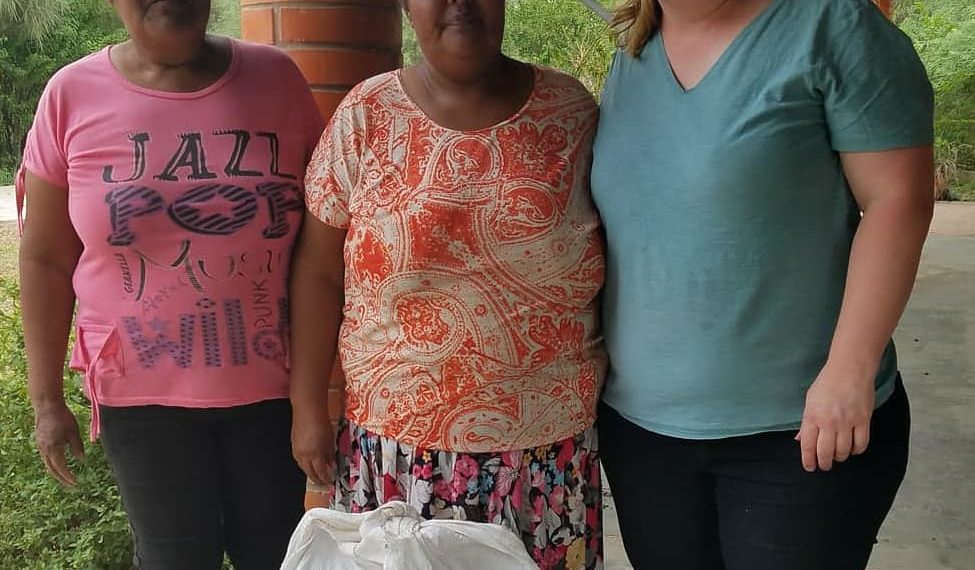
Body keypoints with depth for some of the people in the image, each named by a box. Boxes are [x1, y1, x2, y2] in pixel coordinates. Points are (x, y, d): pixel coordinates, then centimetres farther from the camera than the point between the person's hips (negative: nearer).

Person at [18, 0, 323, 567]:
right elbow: (45, 260, 1)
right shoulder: (72, 94, -5)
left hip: (273, 384, 1)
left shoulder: (276, 77, -4)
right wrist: (47, 398, 2)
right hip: (144, 393, 0)